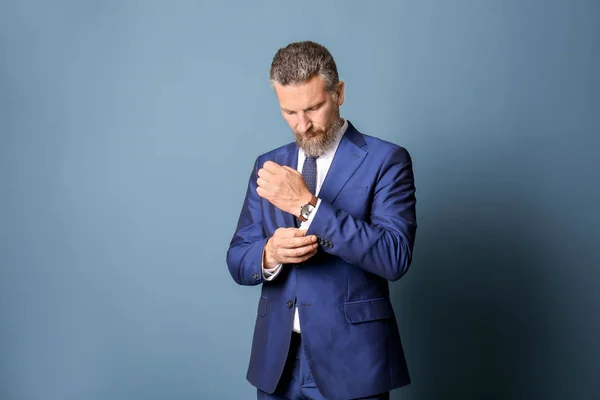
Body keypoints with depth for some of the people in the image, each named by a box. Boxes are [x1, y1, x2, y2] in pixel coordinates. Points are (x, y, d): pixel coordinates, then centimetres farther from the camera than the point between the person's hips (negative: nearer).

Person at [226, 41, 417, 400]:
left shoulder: (386, 160, -6)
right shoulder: (268, 166, 8)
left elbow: (395, 257, -18)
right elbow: (238, 259, 8)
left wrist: (307, 205, -24)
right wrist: (270, 253, -15)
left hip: (351, 360, -4)